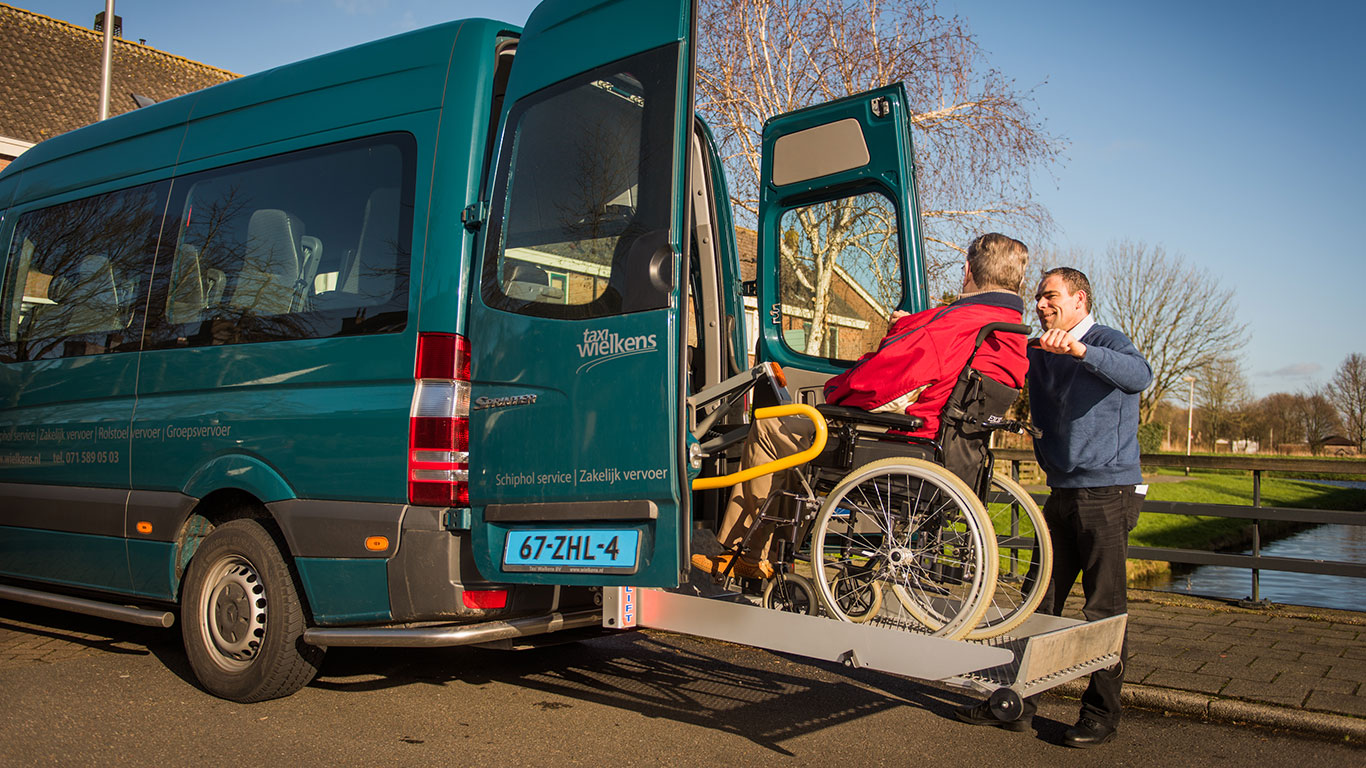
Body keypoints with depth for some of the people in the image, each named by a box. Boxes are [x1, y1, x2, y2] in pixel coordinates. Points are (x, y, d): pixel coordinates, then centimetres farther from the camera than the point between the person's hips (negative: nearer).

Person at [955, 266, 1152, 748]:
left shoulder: (1106, 342, -5)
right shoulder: (1038, 355, 16)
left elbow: (1139, 377, -25)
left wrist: (1079, 349, -41)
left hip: (1108, 492, -7)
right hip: (1062, 492, 7)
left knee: (1104, 608, -2)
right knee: (1040, 601, 8)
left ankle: (1101, 713, 8)